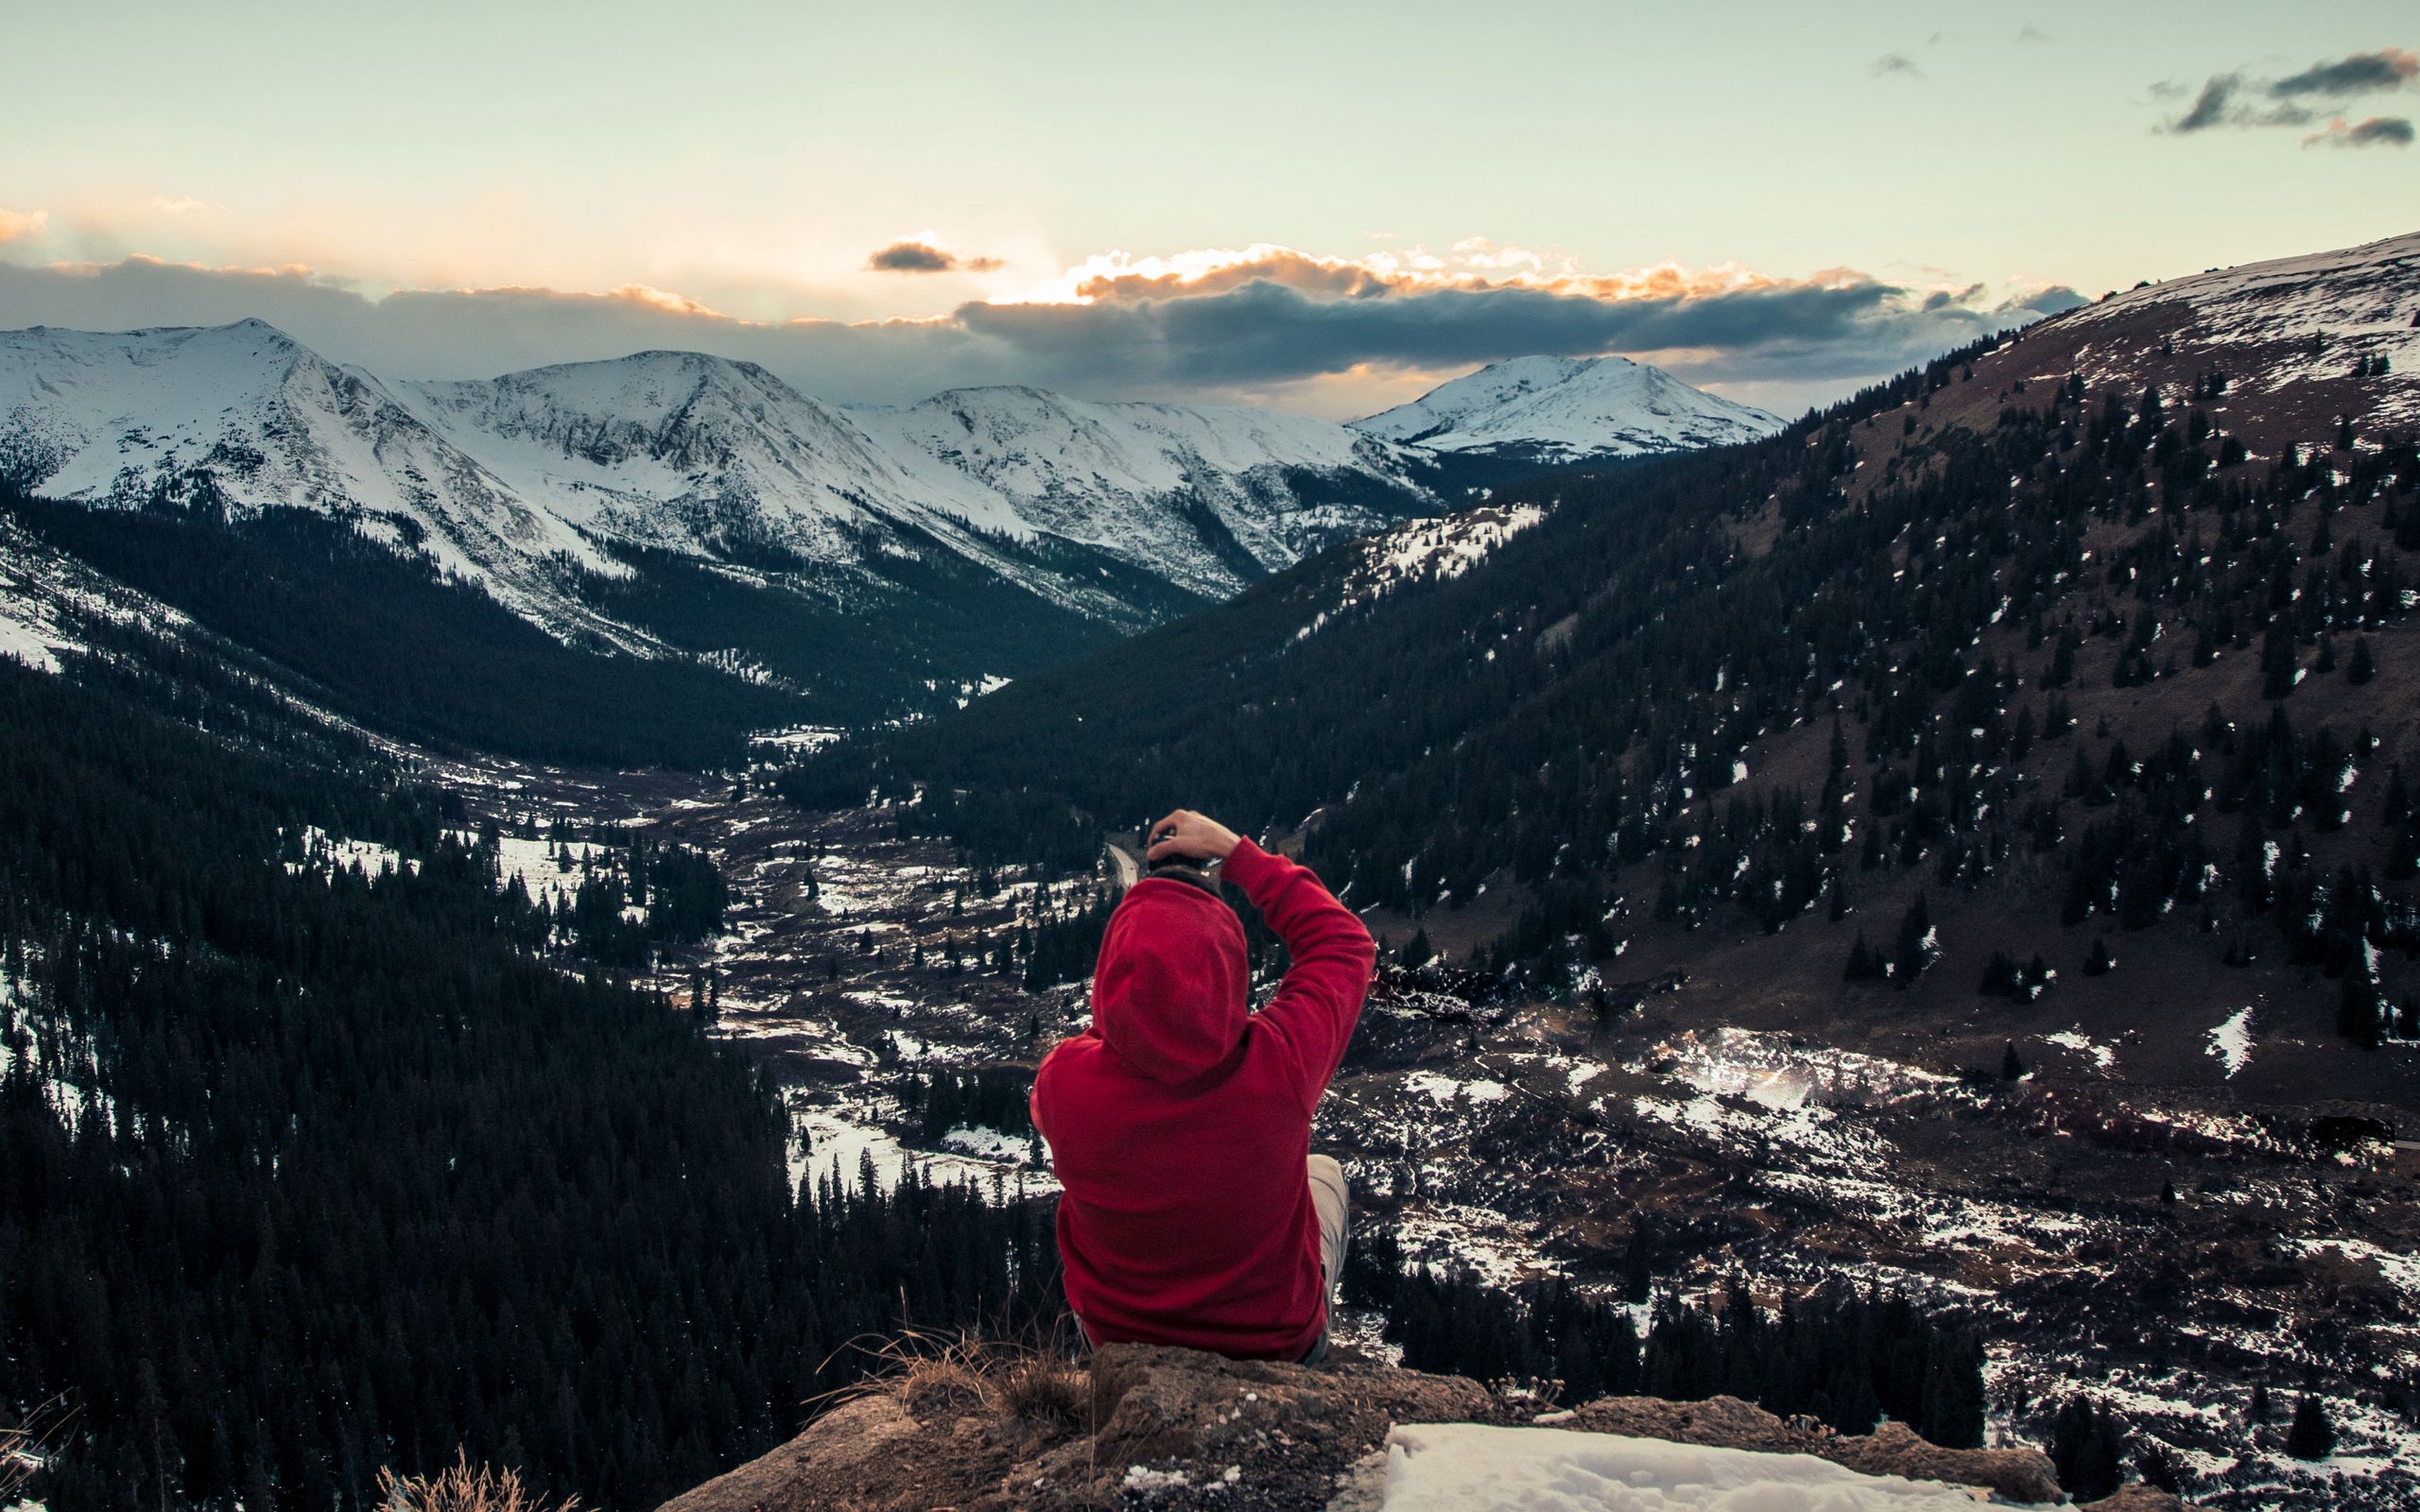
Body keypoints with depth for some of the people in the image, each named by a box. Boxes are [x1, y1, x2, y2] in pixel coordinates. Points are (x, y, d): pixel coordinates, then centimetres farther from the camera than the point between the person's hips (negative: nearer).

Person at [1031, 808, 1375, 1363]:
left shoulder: (1064, 1083, -31)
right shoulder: (1282, 1066, -34)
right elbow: (1344, 943, -12)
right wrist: (1236, 853, -8)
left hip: (1116, 1336, 1)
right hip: (1272, 1339, 0)